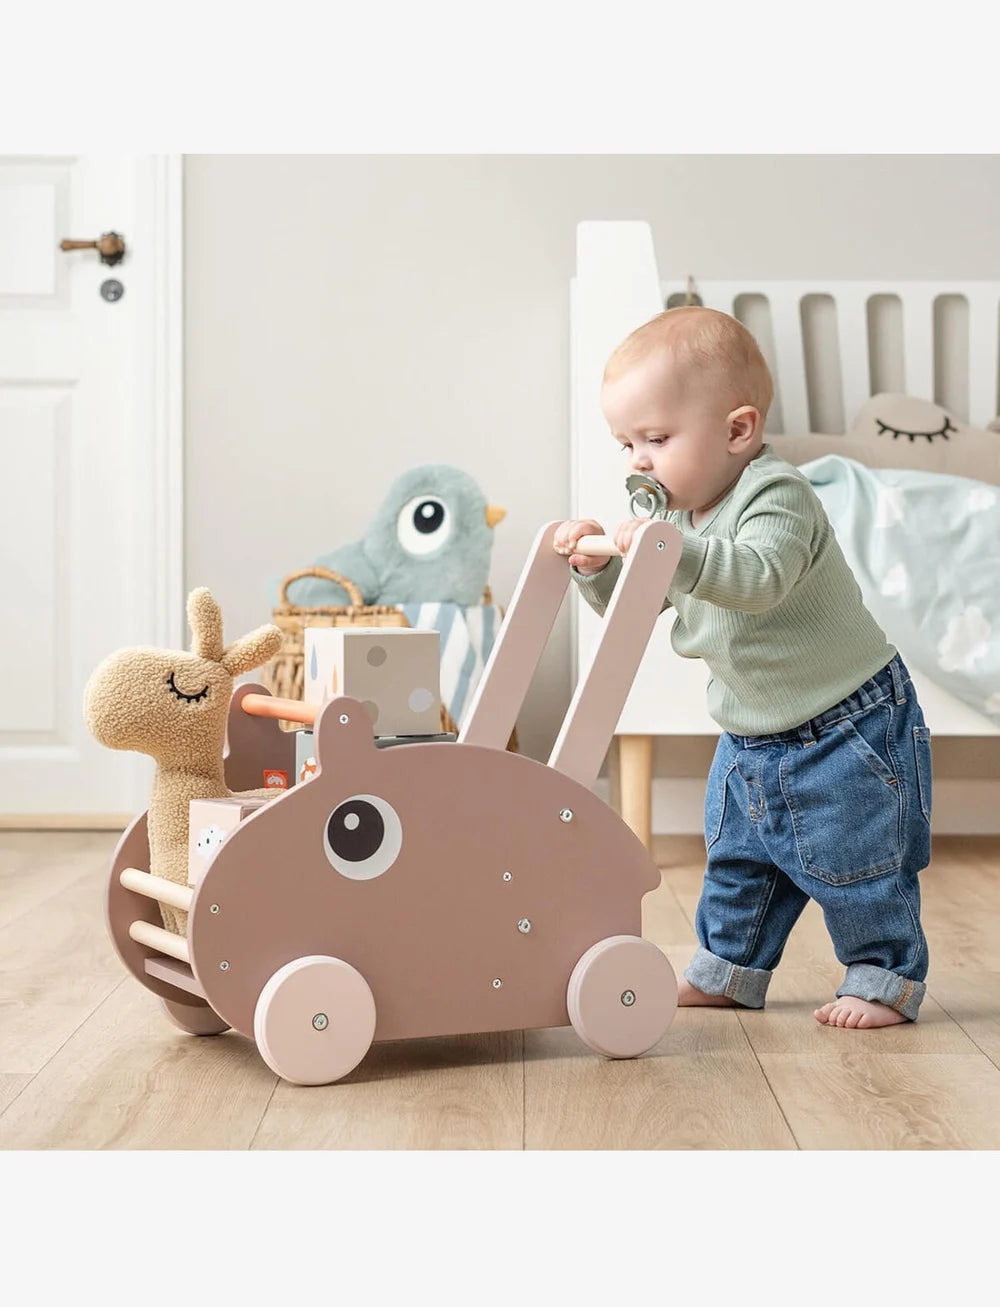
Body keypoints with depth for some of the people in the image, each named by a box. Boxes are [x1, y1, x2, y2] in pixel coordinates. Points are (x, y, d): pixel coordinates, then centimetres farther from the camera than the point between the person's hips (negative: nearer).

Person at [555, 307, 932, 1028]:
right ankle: (727, 968, 33)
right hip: (752, 737, 8)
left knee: (853, 863, 2)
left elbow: (760, 578, -41)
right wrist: (599, 567, -13)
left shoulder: (776, 494, -23)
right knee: (736, 860, 18)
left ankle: (885, 976, 19)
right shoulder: (678, 515, 3)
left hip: (848, 728, -8)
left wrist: (673, 550, -50)